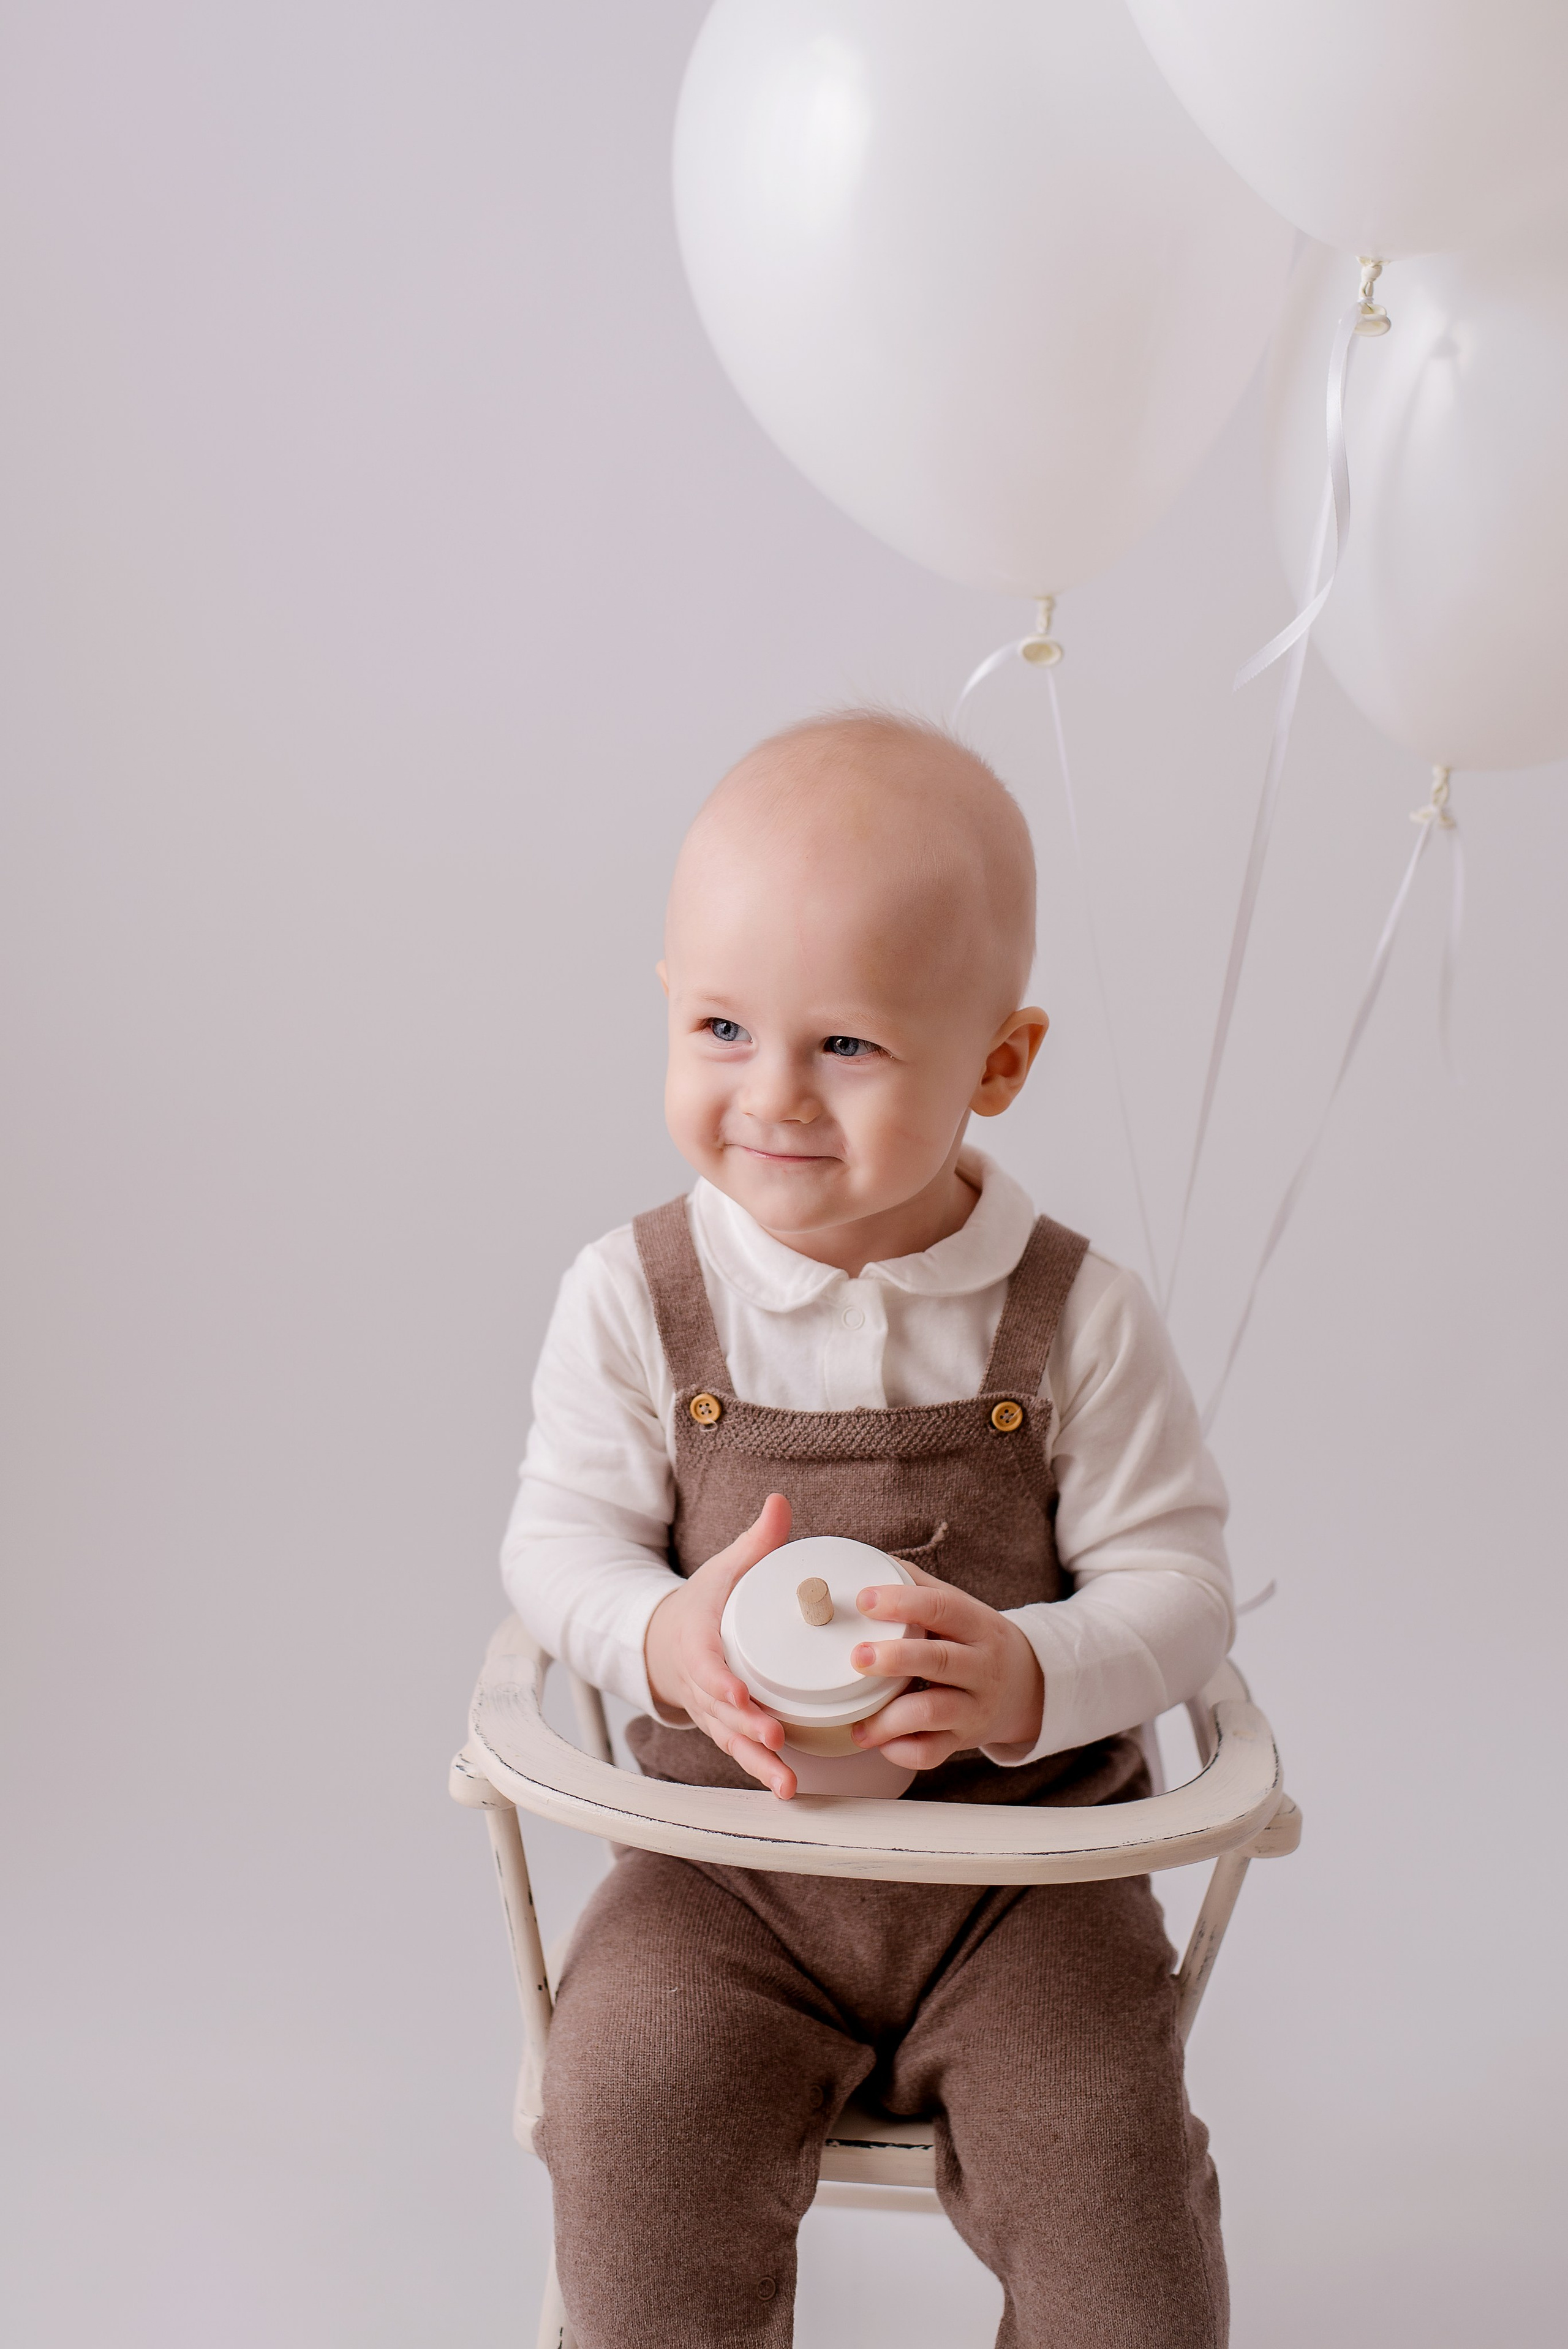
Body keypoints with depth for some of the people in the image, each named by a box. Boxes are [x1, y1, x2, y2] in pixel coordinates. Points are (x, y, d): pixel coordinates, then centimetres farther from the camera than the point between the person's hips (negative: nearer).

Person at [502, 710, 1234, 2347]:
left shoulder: (1079, 1318, -9)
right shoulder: (632, 1300, -7)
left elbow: (1174, 1582, -6)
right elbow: (557, 1540, -3)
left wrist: (1031, 1678, -26)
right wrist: (664, 1637, -25)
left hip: (1025, 1860, 0)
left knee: (1107, 2170, -15)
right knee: (631, 2124, -18)